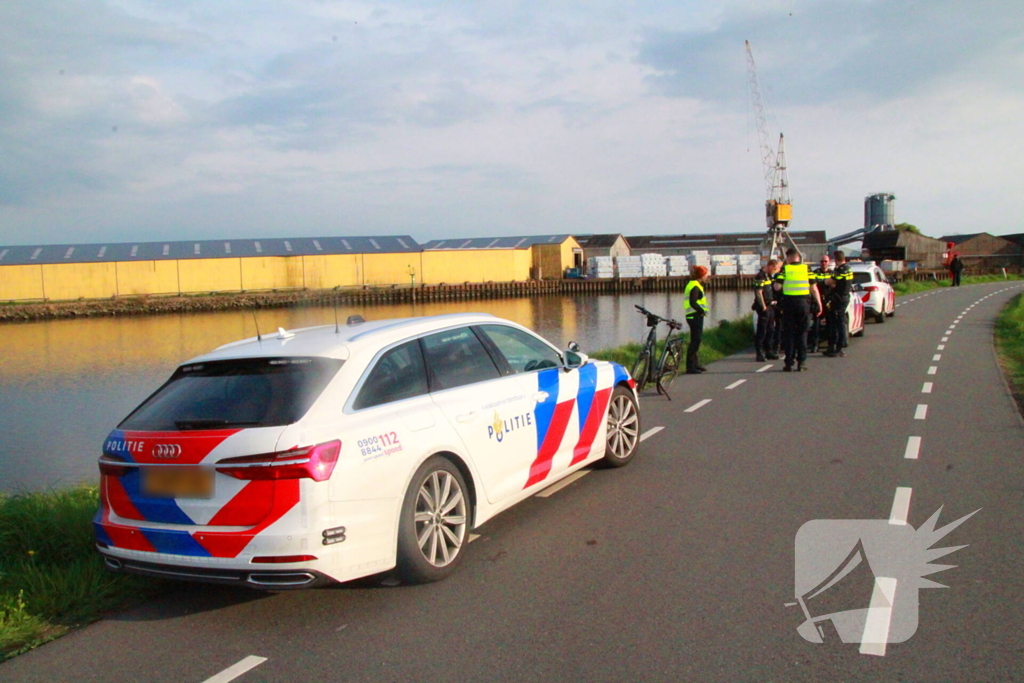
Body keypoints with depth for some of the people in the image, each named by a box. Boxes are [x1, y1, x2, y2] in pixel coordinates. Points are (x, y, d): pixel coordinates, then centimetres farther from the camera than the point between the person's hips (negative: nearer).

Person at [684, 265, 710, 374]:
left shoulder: (694, 284, 16)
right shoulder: (695, 286, -16)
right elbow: (692, 302, -25)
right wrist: (702, 311, -18)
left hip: (694, 316, 11)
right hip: (695, 316, -11)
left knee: (696, 340, 18)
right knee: (695, 341, -9)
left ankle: (695, 364, 27)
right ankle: (690, 367, -8)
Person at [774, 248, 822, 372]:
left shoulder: (785, 269, -1)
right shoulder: (806, 269, 3)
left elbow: (777, 287, -8)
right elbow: (814, 288, 0)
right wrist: (819, 304, 4)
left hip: (789, 303, -1)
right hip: (804, 303, 1)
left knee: (789, 333, 5)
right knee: (802, 333, 9)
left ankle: (789, 363, 3)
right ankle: (801, 362, 7)